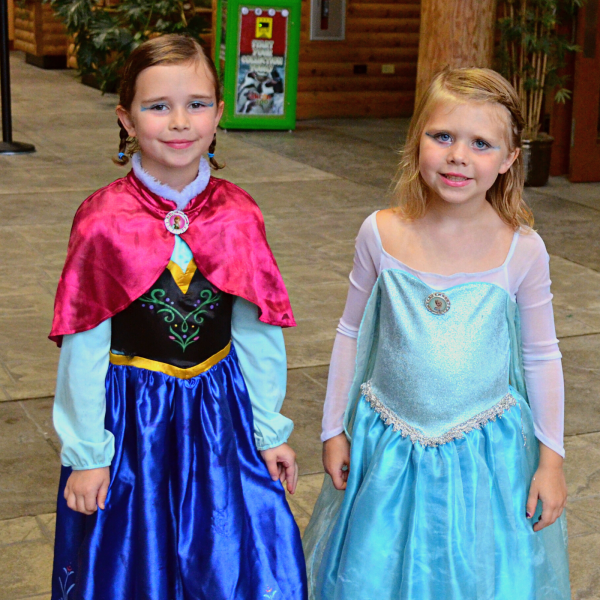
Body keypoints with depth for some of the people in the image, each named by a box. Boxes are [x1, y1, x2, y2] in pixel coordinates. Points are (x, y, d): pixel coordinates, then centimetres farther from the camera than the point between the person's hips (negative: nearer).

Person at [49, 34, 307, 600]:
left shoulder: (238, 217, -6)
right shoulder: (103, 222, -14)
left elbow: (258, 332, 1)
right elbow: (84, 347, -9)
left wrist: (269, 430, 5)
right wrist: (85, 454, -5)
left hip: (220, 411, 2)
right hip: (131, 418, -2)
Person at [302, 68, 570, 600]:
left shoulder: (522, 250, -12)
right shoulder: (381, 234, -10)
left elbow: (542, 357, -1)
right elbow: (351, 334, 2)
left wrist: (551, 458, 1)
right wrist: (335, 429, 6)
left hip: (485, 452, -1)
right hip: (388, 449, 1)